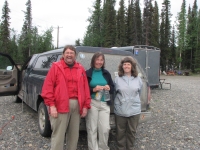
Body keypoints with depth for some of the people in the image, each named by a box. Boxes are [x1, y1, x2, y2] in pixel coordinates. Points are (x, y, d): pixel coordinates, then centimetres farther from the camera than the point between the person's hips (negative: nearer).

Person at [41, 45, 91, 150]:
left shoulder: (81, 69, 12)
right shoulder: (56, 67, 0)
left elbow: (86, 88, 11)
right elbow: (48, 87, -6)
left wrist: (85, 106, 5)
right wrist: (51, 105, -13)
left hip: (77, 105, 4)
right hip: (60, 105, -4)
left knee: (74, 134, 15)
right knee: (58, 135, 1)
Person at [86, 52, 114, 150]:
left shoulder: (106, 73, 12)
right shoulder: (88, 73, 0)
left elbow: (113, 88, 17)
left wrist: (109, 88, -5)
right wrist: (93, 89, -15)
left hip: (104, 104, 3)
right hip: (92, 103, -3)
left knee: (105, 129, 1)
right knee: (92, 129, 1)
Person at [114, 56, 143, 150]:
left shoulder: (138, 79, 2)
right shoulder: (117, 79, -1)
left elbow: (139, 92, 13)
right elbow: (114, 92, 8)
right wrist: (121, 100, 9)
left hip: (134, 110, 1)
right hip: (120, 110, -1)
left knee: (132, 132, 13)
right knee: (120, 132, 8)